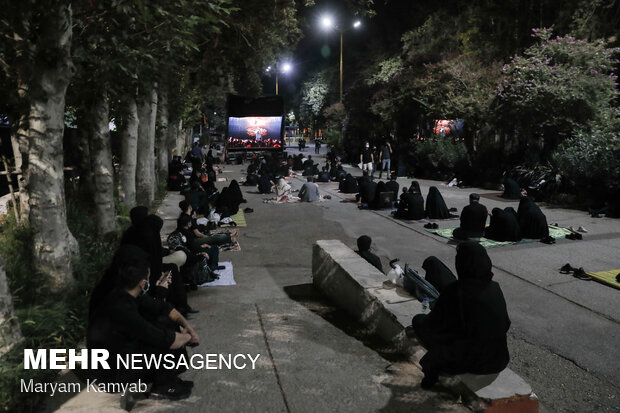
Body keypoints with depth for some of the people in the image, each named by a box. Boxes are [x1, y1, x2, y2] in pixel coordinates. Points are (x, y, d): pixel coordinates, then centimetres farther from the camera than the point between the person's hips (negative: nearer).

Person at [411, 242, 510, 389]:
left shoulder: (454, 291, -22)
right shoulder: (495, 289, -6)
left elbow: (433, 324, -11)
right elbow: (505, 325, 7)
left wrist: (420, 320, 12)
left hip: (465, 360, -5)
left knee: (418, 320, 15)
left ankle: (433, 369, 15)